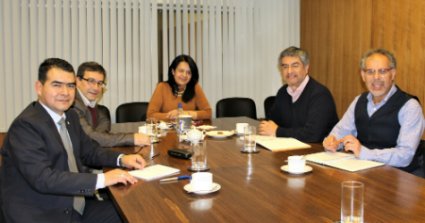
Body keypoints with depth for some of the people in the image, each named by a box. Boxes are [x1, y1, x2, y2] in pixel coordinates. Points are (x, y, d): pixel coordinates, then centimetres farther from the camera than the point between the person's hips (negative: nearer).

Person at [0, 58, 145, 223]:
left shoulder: (70, 116, 8)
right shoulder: (25, 125, -17)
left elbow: (88, 151, 19)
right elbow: (42, 178, -26)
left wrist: (121, 159, 0)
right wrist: (101, 179, -28)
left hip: (77, 207, 8)